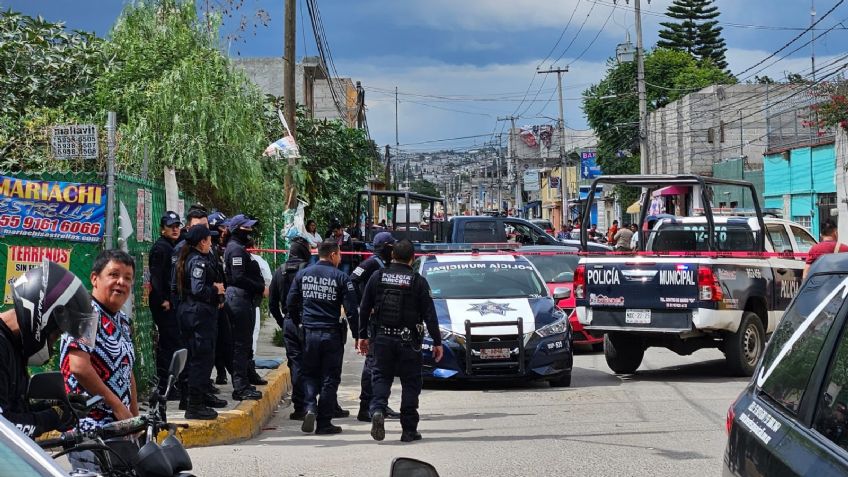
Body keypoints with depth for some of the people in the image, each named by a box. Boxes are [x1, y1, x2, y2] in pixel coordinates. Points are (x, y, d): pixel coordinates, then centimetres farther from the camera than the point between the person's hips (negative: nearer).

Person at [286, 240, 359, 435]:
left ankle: (310, 407, -8)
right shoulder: (340, 277, -7)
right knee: (330, 378, 5)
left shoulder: (302, 274, 4)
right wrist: (358, 335, -2)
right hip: (332, 334, -3)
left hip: (309, 333, 3)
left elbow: (290, 303, 7)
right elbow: (351, 309, -9)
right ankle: (324, 422, 5)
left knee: (310, 375, 16)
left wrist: (299, 323, 20)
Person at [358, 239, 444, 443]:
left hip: (382, 338, 2)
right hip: (408, 340, -2)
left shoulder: (377, 277, 3)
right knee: (410, 382, 7)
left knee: (381, 377, 11)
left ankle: (377, 409, -17)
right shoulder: (418, 281, -4)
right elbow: (429, 314, -5)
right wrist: (437, 342, 0)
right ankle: (409, 430, 7)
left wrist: (363, 335, 14)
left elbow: (364, 309, 6)